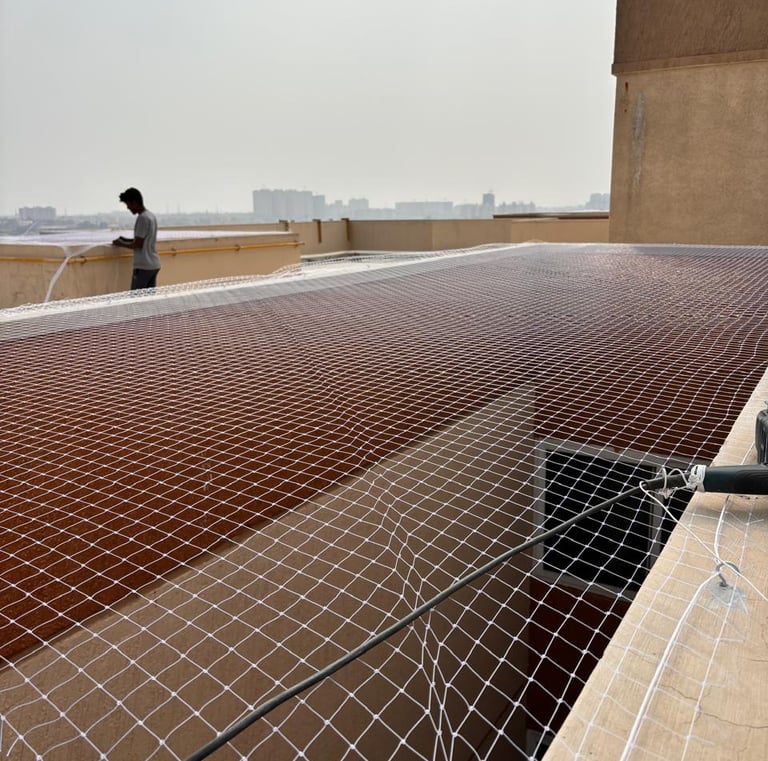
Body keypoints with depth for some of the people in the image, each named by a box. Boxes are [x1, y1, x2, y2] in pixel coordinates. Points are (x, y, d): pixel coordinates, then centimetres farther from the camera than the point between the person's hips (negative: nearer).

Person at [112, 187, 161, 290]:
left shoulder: (142, 218, -15)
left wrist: (121, 244, 0)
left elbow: (138, 244, -15)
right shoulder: (151, 216, 13)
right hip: (154, 264, 9)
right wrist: (126, 240, 17)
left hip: (143, 266, -9)